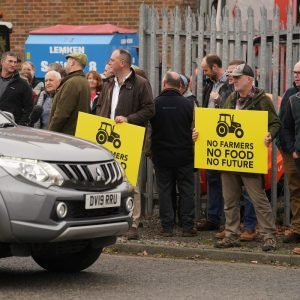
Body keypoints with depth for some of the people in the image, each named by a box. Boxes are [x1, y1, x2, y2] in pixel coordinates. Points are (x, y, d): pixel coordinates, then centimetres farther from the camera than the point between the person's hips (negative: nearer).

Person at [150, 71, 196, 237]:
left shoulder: (155, 104, -8)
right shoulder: (188, 104, -7)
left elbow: (149, 127, 1)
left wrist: (151, 150, 15)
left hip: (161, 155, 0)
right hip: (184, 155, 0)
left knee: (164, 190, 6)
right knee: (186, 189, 7)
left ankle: (167, 226, 5)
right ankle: (187, 226, 6)